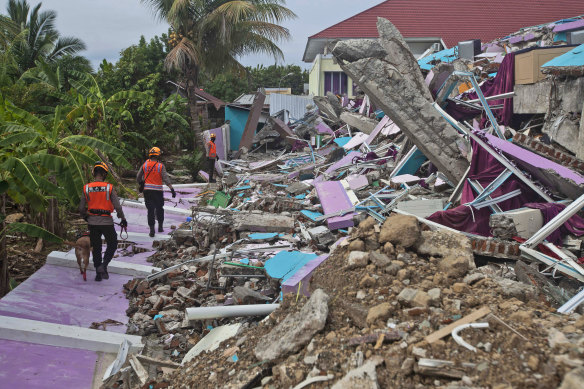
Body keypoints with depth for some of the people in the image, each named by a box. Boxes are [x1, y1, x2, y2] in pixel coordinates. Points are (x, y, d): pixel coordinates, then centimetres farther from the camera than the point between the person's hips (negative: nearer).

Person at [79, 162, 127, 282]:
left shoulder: (86, 188, -2)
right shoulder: (109, 188, -10)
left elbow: (81, 208, 3)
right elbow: (117, 206, -10)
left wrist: (85, 217, 23)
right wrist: (123, 219, 5)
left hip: (92, 222, 3)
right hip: (106, 222, -3)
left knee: (96, 248, 15)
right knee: (112, 245, 16)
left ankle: (98, 274, 20)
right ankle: (103, 266, -3)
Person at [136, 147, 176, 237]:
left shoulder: (145, 165, 1)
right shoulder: (161, 166, -6)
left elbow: (138, 177, 6)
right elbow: (166, 178, -13)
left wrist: (141, 183, 27)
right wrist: (172, 189, -13)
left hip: (147, 190, 1)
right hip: (158, 191, -1)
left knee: (150, 210, 3)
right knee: (159, 208, 18)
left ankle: (152, 229, -1)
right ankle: (160, 226, 25)